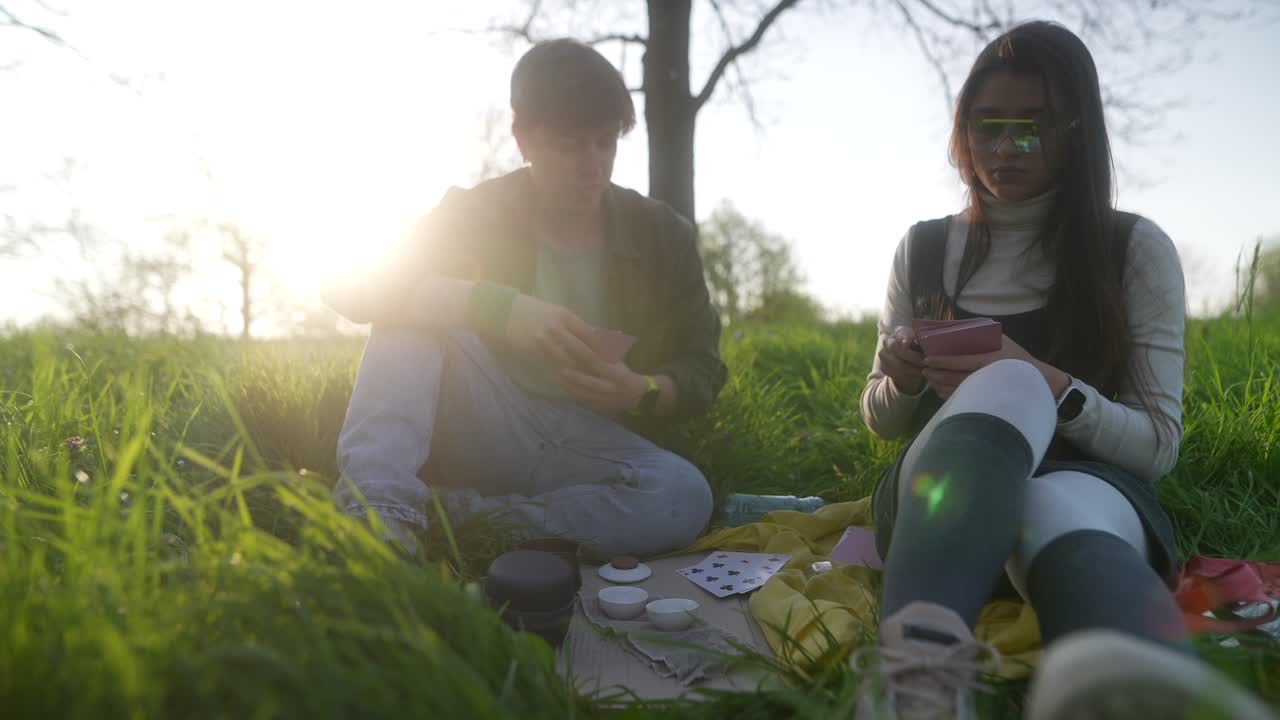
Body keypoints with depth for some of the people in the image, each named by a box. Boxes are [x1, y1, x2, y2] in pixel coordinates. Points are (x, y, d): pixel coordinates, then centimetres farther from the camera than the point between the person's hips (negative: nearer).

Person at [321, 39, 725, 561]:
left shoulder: (661, 234, -1)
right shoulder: (474, 214, -4)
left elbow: (701, 372, 1)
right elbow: (349, 285, -20)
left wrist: (640, 393, -23)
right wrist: (502, 308, -34)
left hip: (590, 447, 1)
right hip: (481, 434, 0)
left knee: (684, 496, -32)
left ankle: (447, 517, -26)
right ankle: (379, 507, -37)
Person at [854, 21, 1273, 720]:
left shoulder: (1136, 250, 5)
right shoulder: (922, 250, 12)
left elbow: (1158, 443, 1)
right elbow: (882, 419, 16)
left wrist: (1054, 389, -19)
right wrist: (901, 380, -9)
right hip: (943, 487, 1)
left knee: (1063, 518, -40)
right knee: (1008, 388, -36)